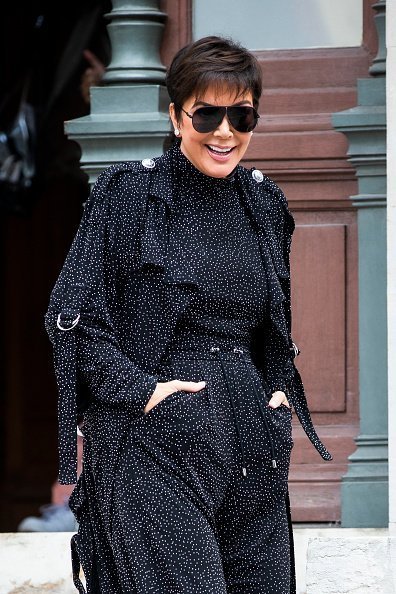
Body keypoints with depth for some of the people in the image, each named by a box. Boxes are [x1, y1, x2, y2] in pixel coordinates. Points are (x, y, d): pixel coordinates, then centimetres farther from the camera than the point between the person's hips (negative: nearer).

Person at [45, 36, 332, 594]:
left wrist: (280, 391, 11)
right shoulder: (129, 191, -3)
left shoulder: (264, 201, 14)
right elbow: (71, 313, -5)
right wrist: (139, 390, -13)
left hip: (254, 441, 6)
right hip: (154, 443, -6)